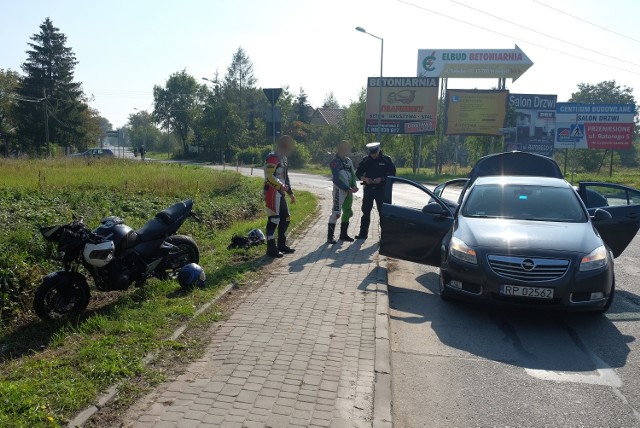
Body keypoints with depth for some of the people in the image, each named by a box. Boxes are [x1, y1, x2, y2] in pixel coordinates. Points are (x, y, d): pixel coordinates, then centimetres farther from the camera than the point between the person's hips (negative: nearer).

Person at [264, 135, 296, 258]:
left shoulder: (283, 158, 19)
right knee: (273, 220, -7)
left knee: (285, 219, 15)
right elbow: (269, 176, -24)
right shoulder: (272, 158, -13)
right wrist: (281, 186, -35)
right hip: (272, 193, -10)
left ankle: (282, 245, 27)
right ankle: (271, 249, 0)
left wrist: (290, 193, 25)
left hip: (280, 194, 10)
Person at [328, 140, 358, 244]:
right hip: (339, 190, -8)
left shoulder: (349, 161, 15)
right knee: (336, 213, -12)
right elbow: (336, 179, -17)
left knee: (348, 212, 13)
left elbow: (352, 175, 17)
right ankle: (330, 236, -8)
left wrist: (354, 186, -1)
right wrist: (348, 189, -20)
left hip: (349, 190, 8)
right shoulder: (335, 162, -10)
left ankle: (343, 234, 24)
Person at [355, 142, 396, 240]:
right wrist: (365, 178, -11)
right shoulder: (365, 160, 4)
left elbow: (392, 173, -3)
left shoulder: (386, 160, -3)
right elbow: (358, 173, 9)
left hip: (381, 189, -3)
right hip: (368, 189, 3)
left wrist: (381, 179, -17)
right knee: (366, 211, 5)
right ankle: (363, 233, 12)